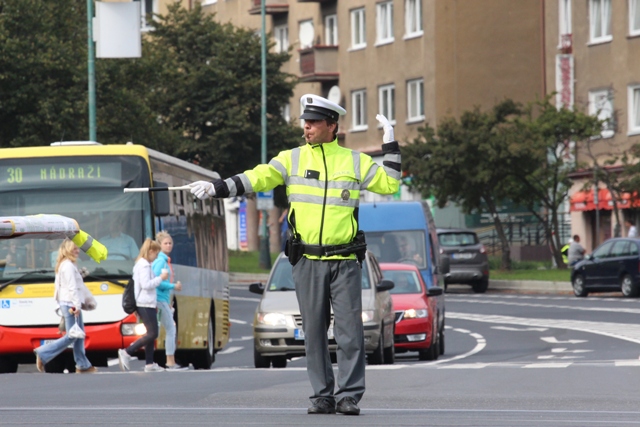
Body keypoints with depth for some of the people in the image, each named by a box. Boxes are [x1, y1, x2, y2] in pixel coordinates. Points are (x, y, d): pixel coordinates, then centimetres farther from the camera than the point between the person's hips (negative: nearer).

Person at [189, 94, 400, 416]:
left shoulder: (355, 162, 6)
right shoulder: (292, 159, 6)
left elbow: (389, 184, 6)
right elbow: (257, 179, 0)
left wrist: (390, 145, 2)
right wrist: (216, 189, -10)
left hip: (345, 262, -1)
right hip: (307, 262, 1)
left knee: (349, 330, -5)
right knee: (314, 332, 3)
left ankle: (348, 396, 1)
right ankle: (322, 397, 10)